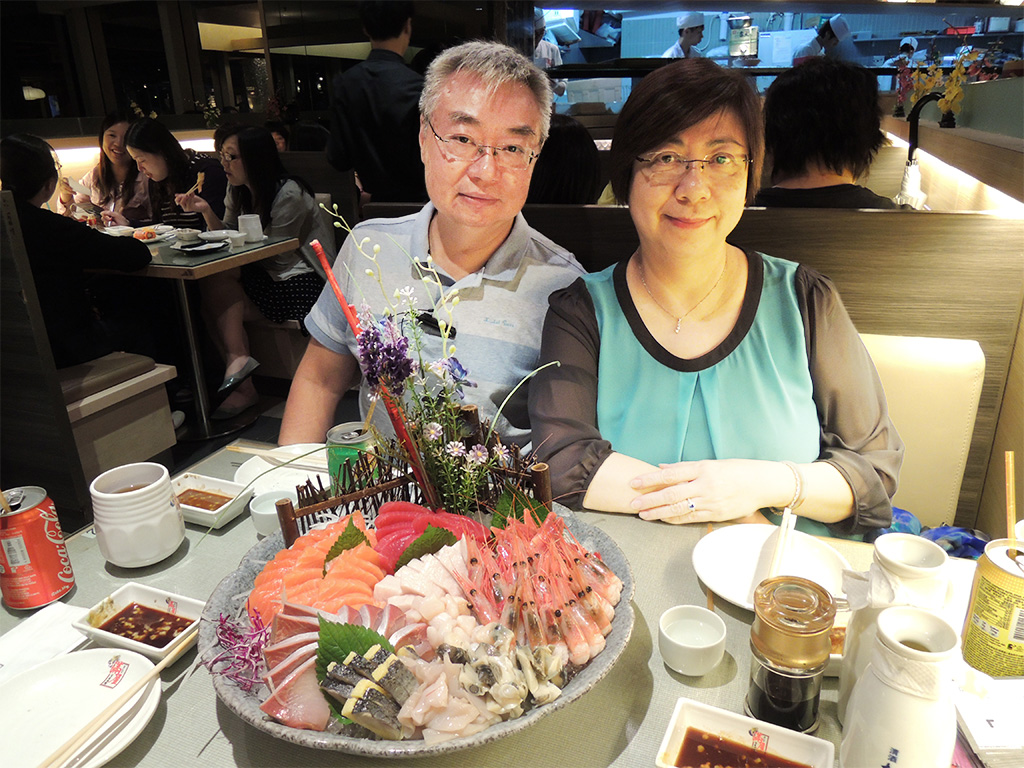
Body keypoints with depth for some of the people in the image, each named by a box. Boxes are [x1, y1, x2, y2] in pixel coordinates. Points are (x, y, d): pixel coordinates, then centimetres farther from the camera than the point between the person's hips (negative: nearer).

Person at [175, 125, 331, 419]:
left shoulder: (289, 194, -15)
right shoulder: (238, 191, 12)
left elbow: (275, 253, -14)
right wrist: (206, 210, -5)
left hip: (300, 281, -8)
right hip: (264, 274, 8)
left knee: (218, 279, -25)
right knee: (213, 299, -20)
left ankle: (237, 358, -17)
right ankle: (243, 387, -20)